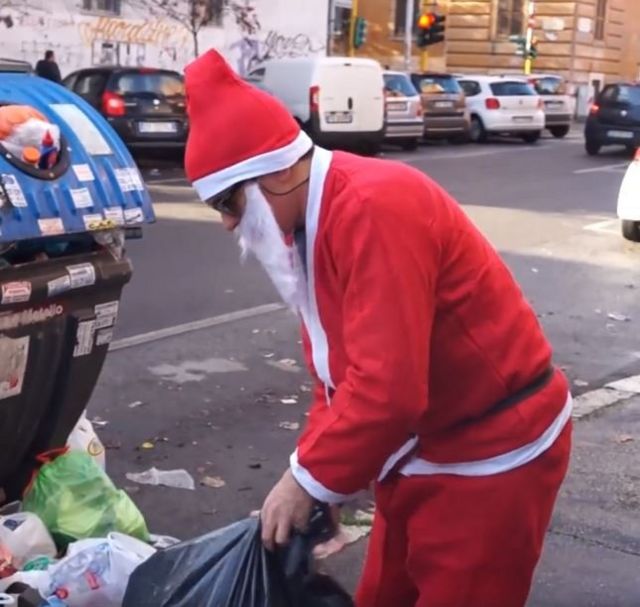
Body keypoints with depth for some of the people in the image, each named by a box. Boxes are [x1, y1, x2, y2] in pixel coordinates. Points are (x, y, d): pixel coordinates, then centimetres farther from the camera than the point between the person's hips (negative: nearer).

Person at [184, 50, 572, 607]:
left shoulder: (373, 207, -27)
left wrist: (310, 480, -19)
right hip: (423, 448, 9)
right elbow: (338, 368, 9)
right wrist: (314, 478, 0)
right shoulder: (311, 222, 4)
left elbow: (387, 385, -32)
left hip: (493, 452, -9)